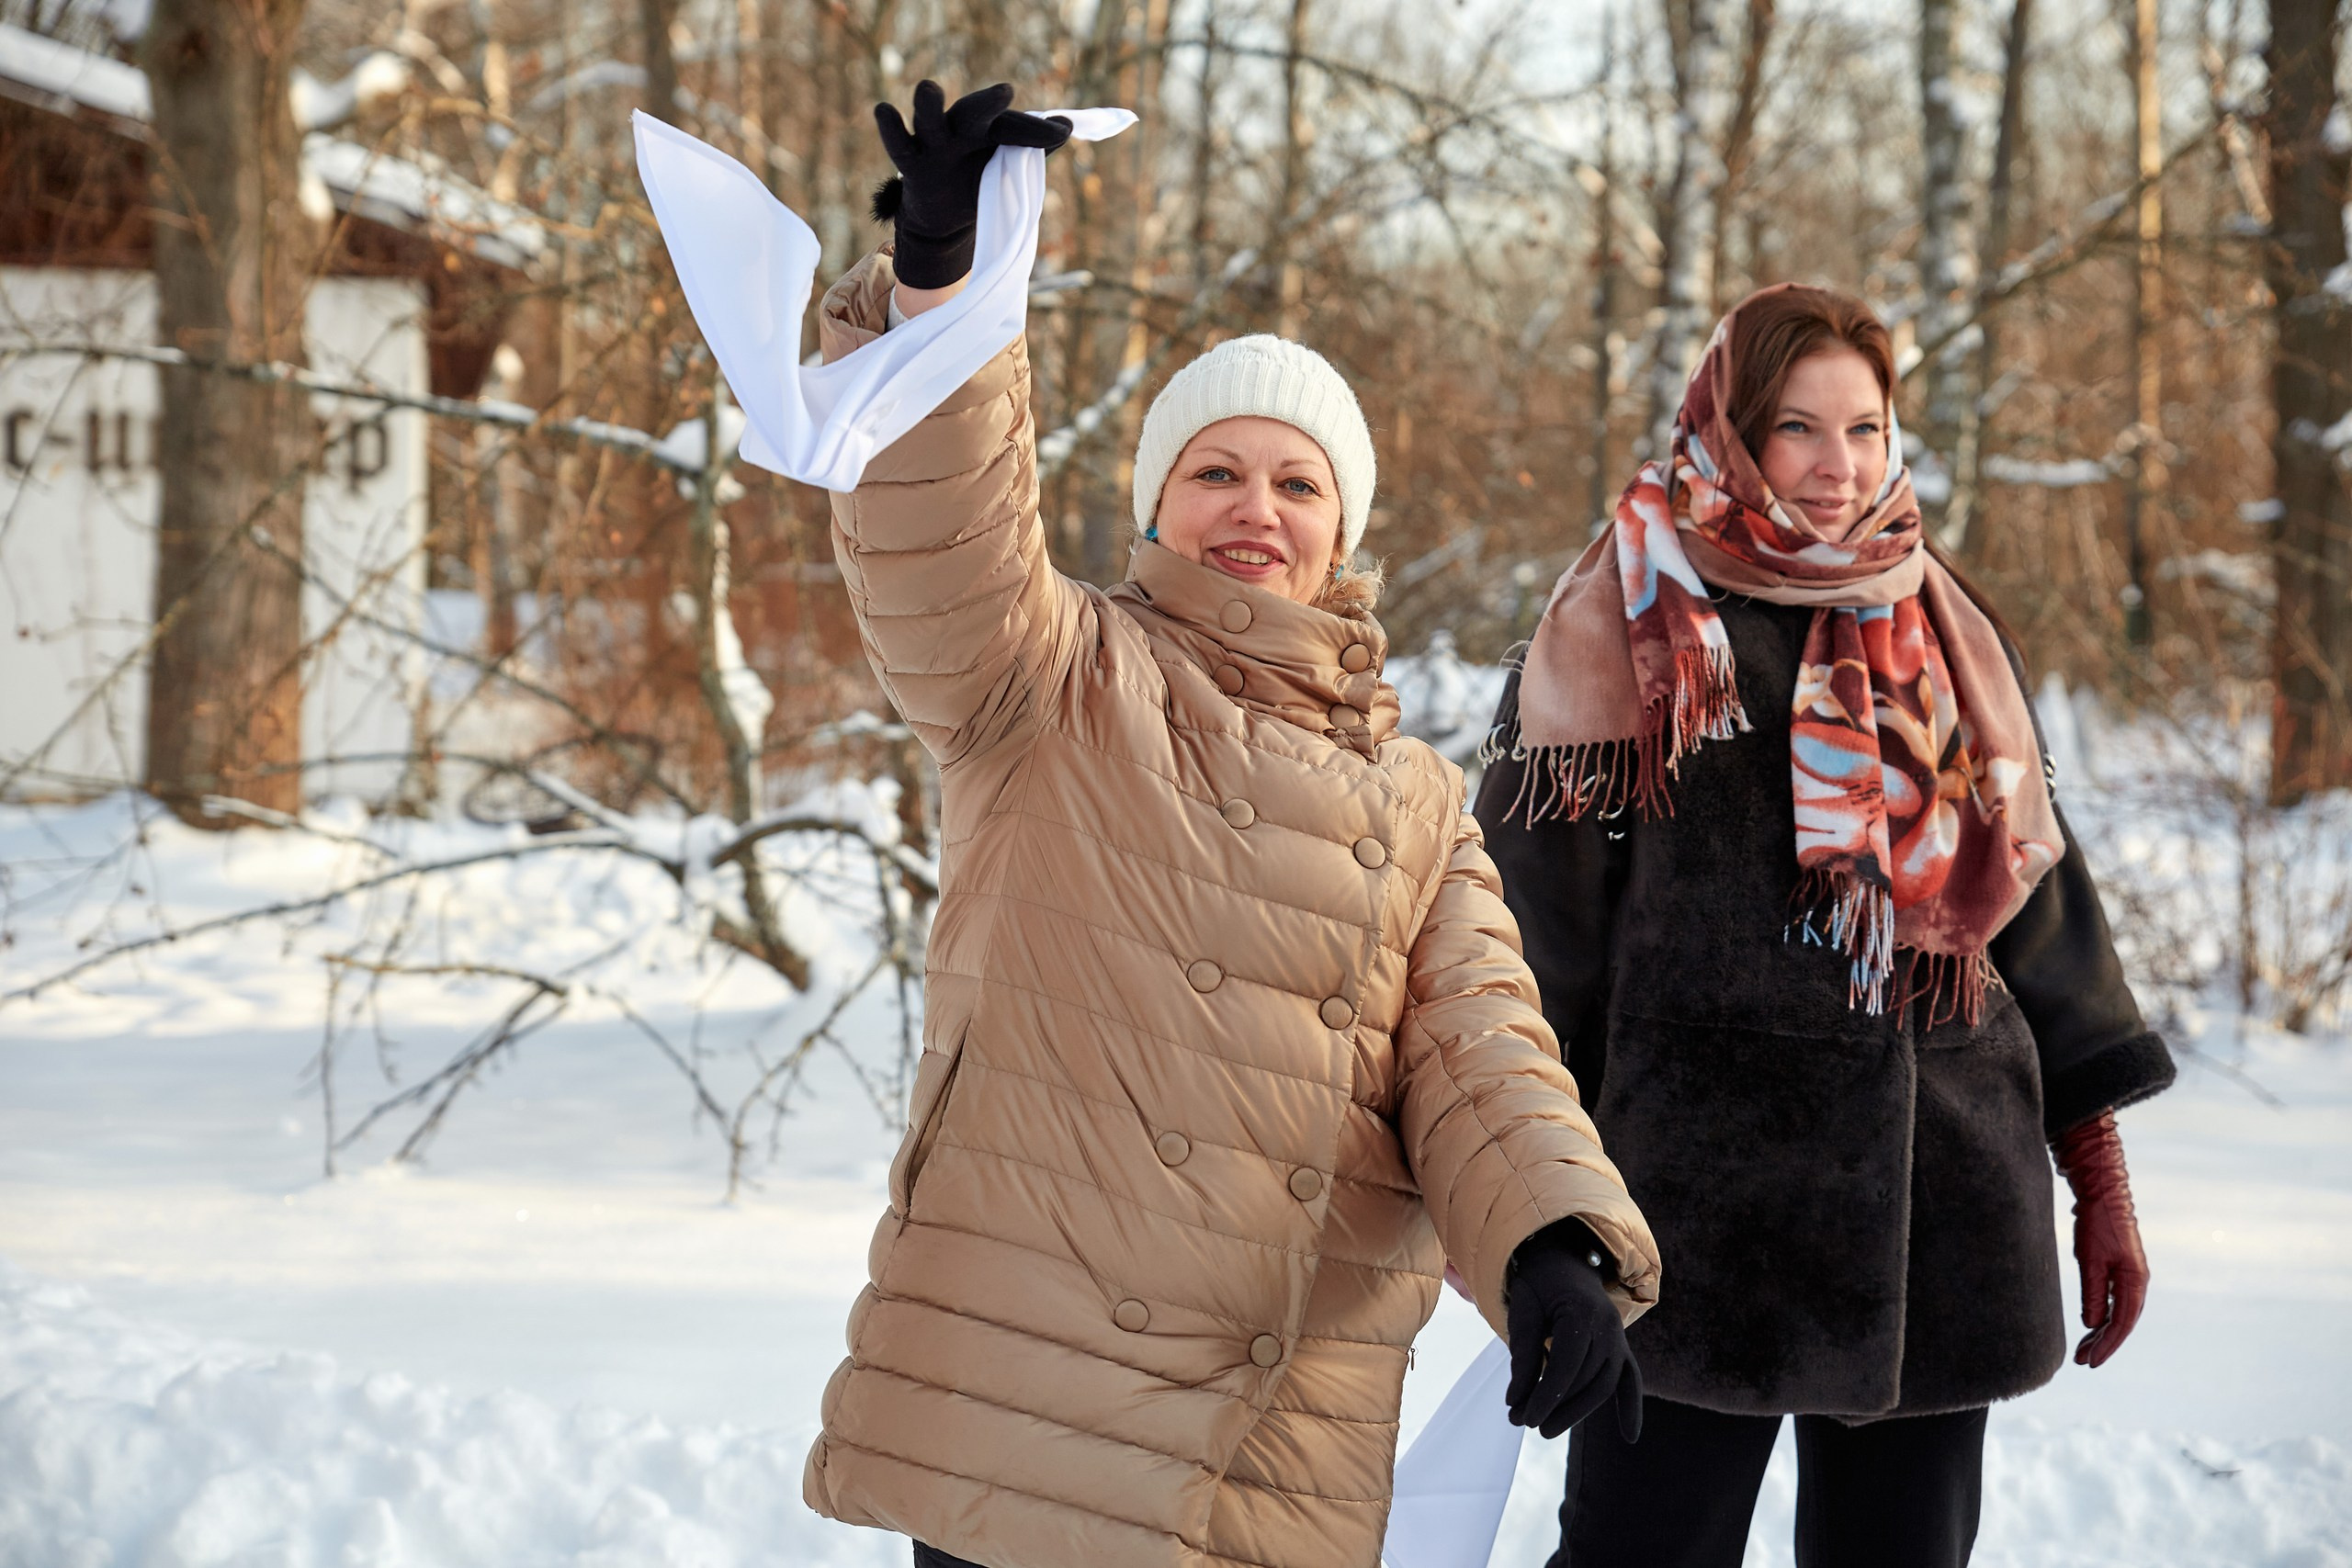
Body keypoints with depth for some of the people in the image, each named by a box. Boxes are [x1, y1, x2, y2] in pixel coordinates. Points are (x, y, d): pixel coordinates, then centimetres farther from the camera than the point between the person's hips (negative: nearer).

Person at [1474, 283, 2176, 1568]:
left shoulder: (1952, 641, 13)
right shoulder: (1617, 636, -2)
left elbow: (2038, 896, 16)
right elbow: (1538, 919, -4)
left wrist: (2101, 1178, 11)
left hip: (1944, 1211, 5)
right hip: (1700, 1209, -5)